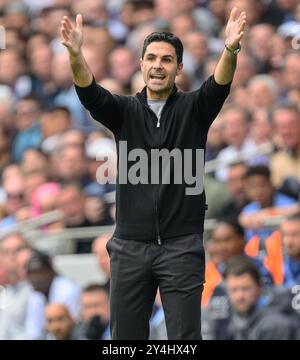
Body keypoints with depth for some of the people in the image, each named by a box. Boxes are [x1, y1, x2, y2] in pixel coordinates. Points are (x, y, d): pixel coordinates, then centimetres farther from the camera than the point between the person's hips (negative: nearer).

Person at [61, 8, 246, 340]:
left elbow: (218, 86, -17)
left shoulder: (194, 109, 4)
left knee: (184, 340, -4)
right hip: (130, 246, 2)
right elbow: (90, 94, -13)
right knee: (125, 340, 6)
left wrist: (230, 50, -40)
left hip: (181, 246, -2)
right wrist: (75, 53, -35)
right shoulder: (125, 111, 6)